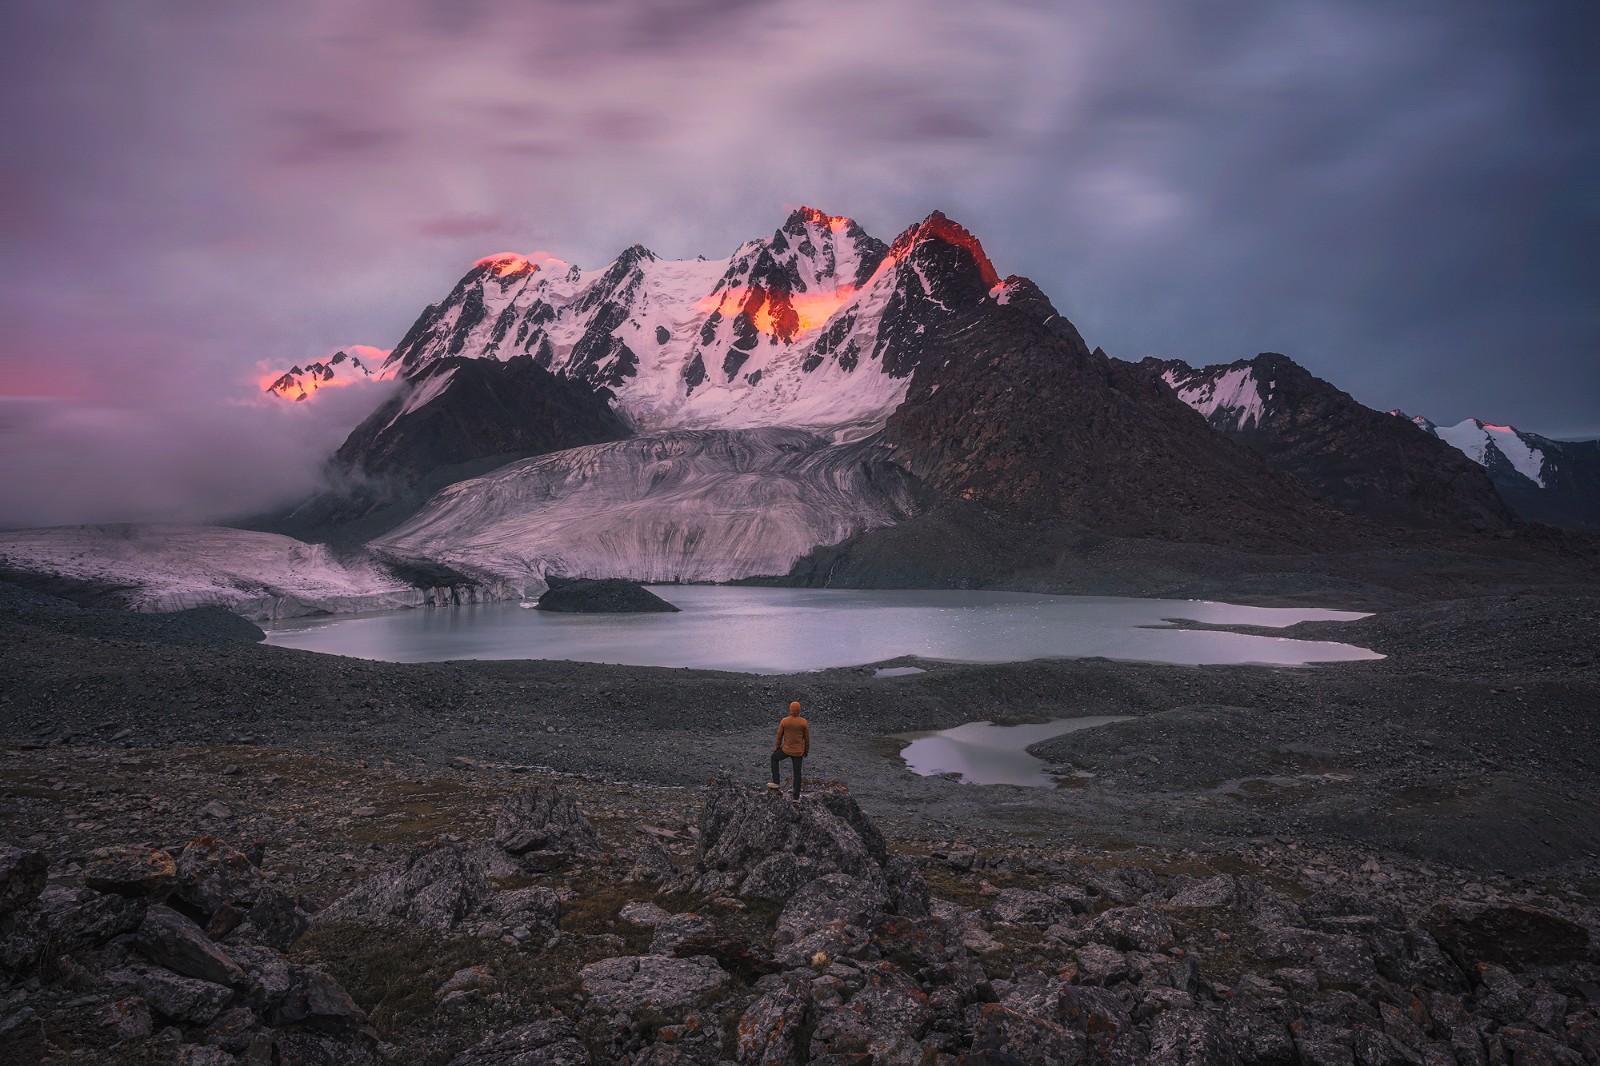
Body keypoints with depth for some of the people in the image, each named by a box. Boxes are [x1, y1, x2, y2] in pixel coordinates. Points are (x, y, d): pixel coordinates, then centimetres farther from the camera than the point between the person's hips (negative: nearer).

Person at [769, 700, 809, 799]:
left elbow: (779, 736, -4)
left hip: (786, 749, -1)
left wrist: (777, 748, 13)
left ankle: (776, 782, 26)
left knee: (774, 758, 29)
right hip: (798, 751, 1)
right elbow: (807, 738, -5)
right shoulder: (804, 722, -14)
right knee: (797, 773, 16)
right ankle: (796, 795, 21)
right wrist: (806, 751, 11)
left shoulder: (784, 721, -15)